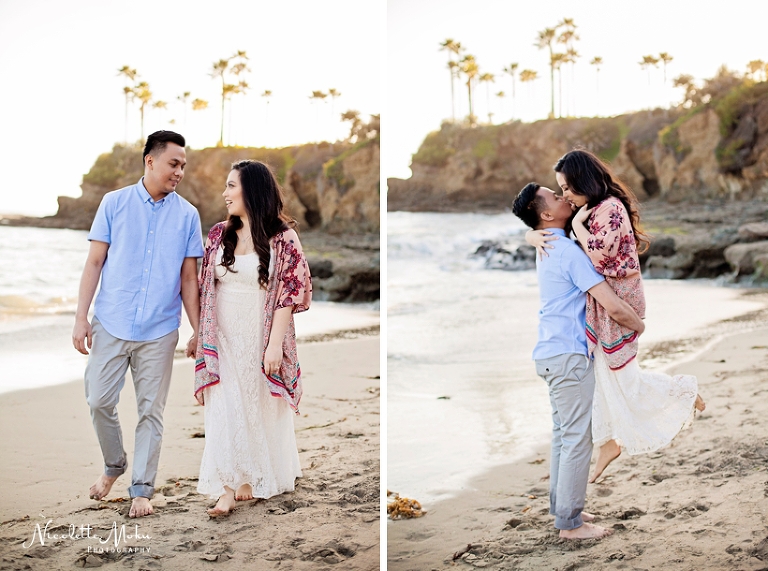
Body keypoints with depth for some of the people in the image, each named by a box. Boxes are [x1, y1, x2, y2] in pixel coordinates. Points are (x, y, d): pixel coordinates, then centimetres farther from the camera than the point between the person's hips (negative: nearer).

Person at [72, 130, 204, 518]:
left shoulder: (187, 215, 4)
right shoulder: (115, 203, 2)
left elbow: (188, 278, 6)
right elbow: (95, 261, 2)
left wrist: (198, 331, 3)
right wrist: (81, 317, -3)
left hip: (159, 331, 0)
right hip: (111, 325, 0)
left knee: (151, 411, 3)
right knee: (99, 401, 2)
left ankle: (141, 489, 15)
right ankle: (114, 465, 28)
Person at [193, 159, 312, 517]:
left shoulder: (282, 238, -9)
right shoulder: (219, 235, 5)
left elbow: (288, 293, -11)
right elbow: (205, 289, 9)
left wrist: (275, 344, -15)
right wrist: (201, 337, 6)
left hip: (260, 337, -3)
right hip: (224, 339, 3)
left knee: (261, 407, 9)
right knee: (224, 410, -2)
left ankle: (256, 477, 26)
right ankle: (228, 487, 1)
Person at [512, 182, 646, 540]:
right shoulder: (568, 251, -18)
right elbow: (614, 307, -21)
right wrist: (641, 326, -3)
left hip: (551, 353, 10)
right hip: (568, 355, -10)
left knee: (563, 435, 17)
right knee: (577, 440, -3)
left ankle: (561, 507, 25)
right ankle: (570, 523, 4)